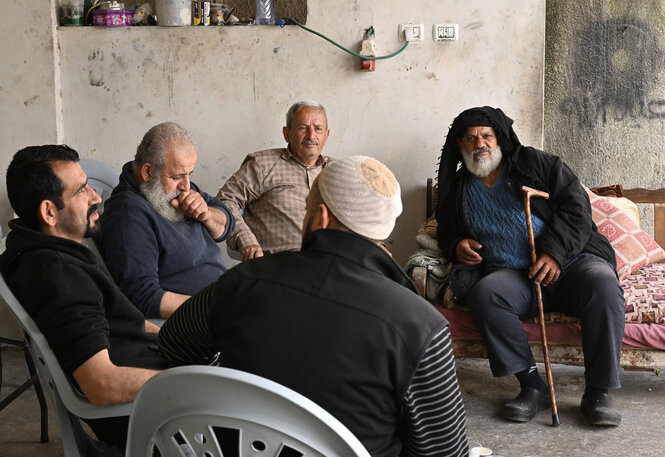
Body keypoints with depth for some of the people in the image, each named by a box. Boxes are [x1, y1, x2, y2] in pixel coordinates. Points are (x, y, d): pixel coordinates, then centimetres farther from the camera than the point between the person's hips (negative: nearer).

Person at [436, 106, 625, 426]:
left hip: (569, 263, -1)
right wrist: (456, 246, 6)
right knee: (484, 293, -33)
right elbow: (445, 233, 31)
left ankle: (598, 393, -24)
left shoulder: (537, 164, 8)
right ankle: (532, 387, -25)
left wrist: (554, 252, -14)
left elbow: (577, 207, 1)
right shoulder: (456, 190, 17)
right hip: (511, 276, 1)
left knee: (602, 283, -33)